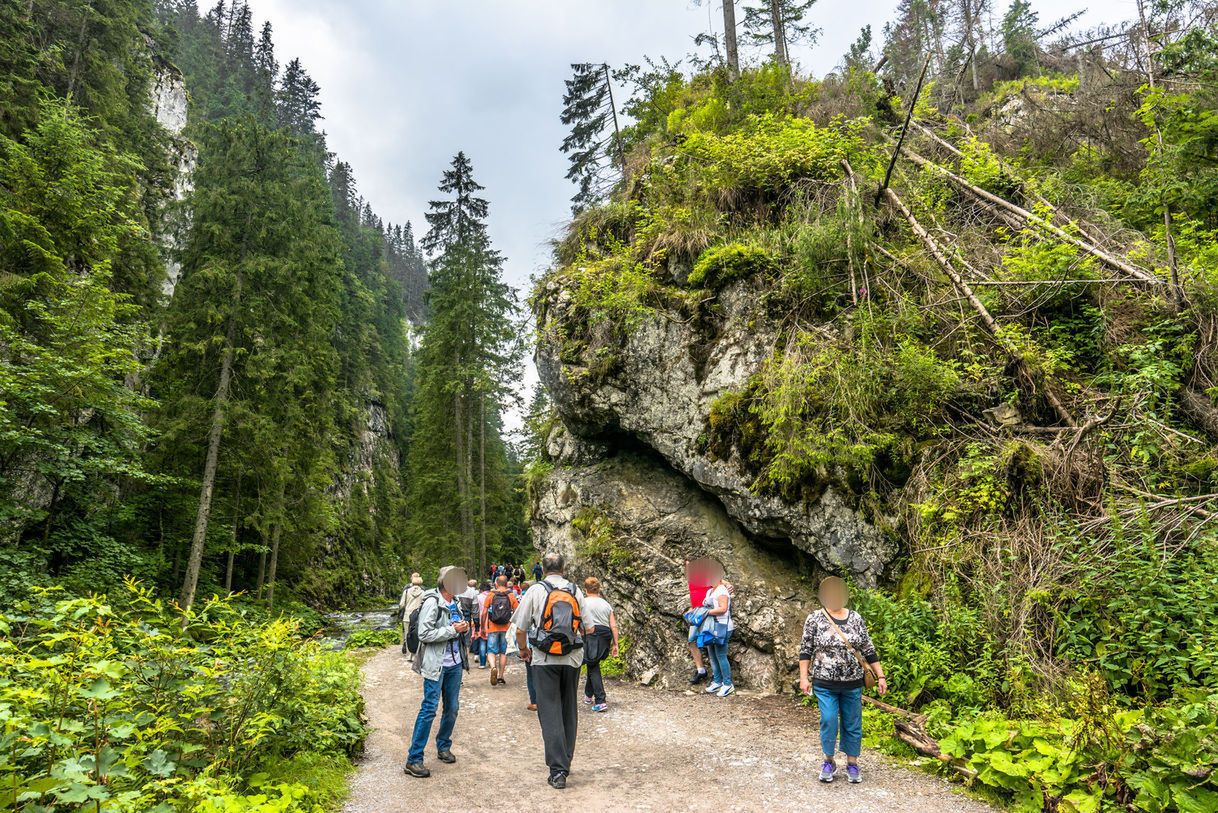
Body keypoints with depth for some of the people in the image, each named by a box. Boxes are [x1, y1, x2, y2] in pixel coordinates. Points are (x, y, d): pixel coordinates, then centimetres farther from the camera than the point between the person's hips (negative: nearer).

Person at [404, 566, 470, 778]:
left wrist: (464, 628, 2)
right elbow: (424, 634, -20)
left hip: (454, 663, 8)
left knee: (452, 707, 13)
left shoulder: (455, 603, 10)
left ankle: (444, 746, 32)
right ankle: (413, 760, 2)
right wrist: (452, 630, -20)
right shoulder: (432, 603, -14)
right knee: (429, 709, -6)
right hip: (436, 664, -7)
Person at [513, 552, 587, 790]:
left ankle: (558, 770, -2)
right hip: (573, 658, 3)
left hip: (544, 659, -3)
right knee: (569, 710, 15)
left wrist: (524, 649, 15)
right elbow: (586, 626, 9)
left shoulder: (536, 590, -4)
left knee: (550, 712, 1)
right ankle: (565, 763, 26)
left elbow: (520, 629, -3)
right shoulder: (576, 591, 4)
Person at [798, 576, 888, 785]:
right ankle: (829, 762, 18)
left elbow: (868, 650, 7)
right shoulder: (814, 619, -6)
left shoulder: (856, 619, 2)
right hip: (825, 683, -2)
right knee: (828, 721, -2)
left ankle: (852, 764, 26)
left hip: (852, 683, 2)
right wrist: (803, 678, -7)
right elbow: (805, 650, -3)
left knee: (853, 723, 9)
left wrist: (880, 676, 4)